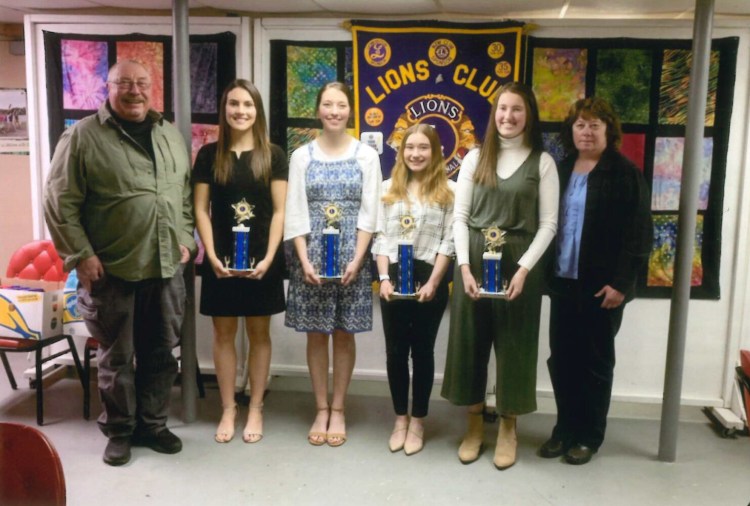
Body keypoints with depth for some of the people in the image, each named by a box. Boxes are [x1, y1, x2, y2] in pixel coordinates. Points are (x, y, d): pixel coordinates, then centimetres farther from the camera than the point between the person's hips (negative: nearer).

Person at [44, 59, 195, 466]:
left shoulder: (170, 134, 11)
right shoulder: (83, 136, -5)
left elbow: (186, 193, 17)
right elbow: (59, 201, -7)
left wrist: (185, 239, 8)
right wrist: (81, 255, -12)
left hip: (167, 269, 4)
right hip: (112, 272, -4)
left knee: (161, 354, 12)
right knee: (116, 357, 8)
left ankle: (152, 425, 29)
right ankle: (119, 431, 26)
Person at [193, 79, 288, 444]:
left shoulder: (273, 155, 1)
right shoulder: (209, 155, 4)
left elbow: (279, 212, -2)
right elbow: (201, 210, 2)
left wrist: (268, 257, -12)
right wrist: (212, 256, -9)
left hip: (261, 259, -1)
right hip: (221, 259, 1)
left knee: (259, 333, 8)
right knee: (223, 334, 7)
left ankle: (255, 409, 20)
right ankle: (228, 410, 20)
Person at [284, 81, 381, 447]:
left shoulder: (366, 155, 2)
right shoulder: (302, 156, 4)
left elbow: (369, 213, -1)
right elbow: (295, 213, 0)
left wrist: (356, 260, -11)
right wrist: (305, 261, -10)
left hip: (351, 254, -1)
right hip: (311, 254, 1)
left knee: (344, 333, 6)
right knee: (316, 334, 7)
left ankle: (338, 410, 20)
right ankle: (321, 410, 21)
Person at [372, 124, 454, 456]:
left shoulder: (447, 191, 0)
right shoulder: (389, 188, 9)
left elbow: (449, 242, -5)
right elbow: (380, 237, 5)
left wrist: (433, 282, -13)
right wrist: (384, 278, -7)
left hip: (430, 280, -2)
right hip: (394, 279, 3)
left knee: (422, 351, 8)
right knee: (395, 351, 9)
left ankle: (418, 421, 22)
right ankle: (400, 419, 25)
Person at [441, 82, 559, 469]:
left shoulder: (542, 162, 2)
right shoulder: (475, 158, 7)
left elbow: (548, 223, -3)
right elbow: (460, 216, 3)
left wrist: (523, 269, -14)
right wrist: (464, 266, -8)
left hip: (518, 263, -2)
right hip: (473, 261, 2)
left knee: (513, 344, 6)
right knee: (470, 341, 7)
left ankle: (507, 429, 23)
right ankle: (474, 425, 24)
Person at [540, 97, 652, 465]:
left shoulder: (625, 173, -5)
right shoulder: (561, 171, 11)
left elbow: (638, 233, -9)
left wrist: (621, 282, -15)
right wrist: (546, 272, 4)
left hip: (602, 286, -4)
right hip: (563, 282, 5)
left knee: (595, 361, 7)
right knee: (561, 359, 9)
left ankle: (590, 436, 21)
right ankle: (565, 429, 25)